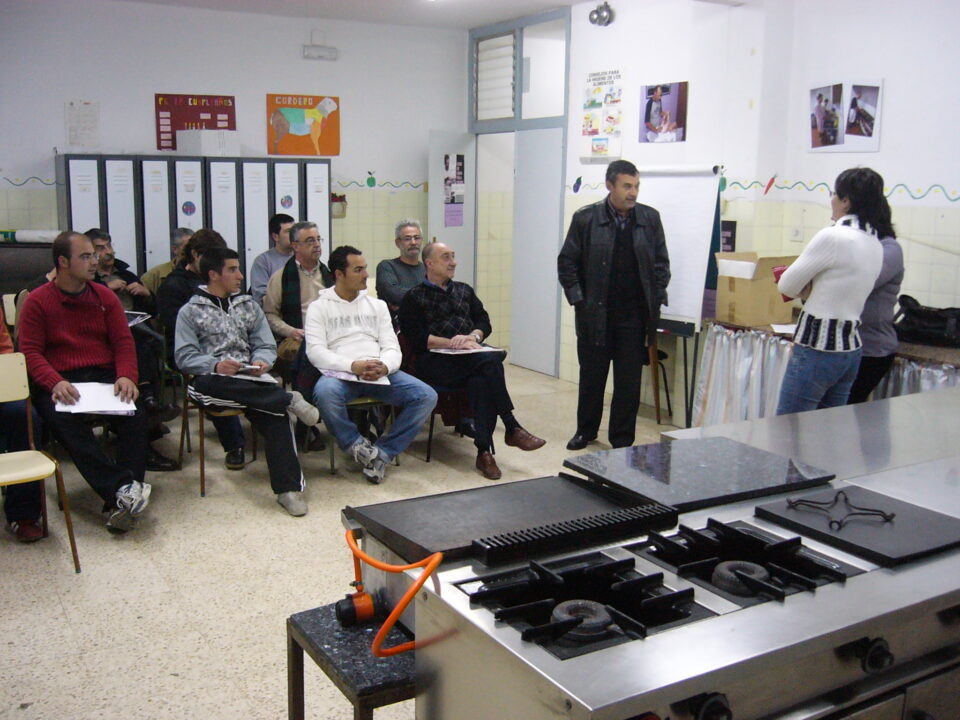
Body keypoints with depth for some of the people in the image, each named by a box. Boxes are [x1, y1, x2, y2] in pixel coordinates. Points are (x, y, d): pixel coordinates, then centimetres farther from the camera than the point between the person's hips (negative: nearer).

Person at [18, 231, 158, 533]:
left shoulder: (105, 296, 14)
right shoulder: (37, 301, 5)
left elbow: (123, 341, 8)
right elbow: (30, 351, -2)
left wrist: (126, 377, -13)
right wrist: (55, 383, -22)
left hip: (105, 376, 3)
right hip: (59, 383, -2)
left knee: (135, 412, -28)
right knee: (66, 421, -36)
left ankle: (121, 499, -35)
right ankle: (124, 487, -45)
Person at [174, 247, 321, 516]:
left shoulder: (249, 305, 21)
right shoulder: (190, 311, 10)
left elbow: (267, 346, 14)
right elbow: (184, 356, -1)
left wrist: (261, 361, -10)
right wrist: (216, 365, -20)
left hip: (250, 379, 2)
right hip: (212, 379, -2)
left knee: (274, 412, -31)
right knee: (203, 387, -40)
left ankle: (288, 487, -32)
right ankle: (289, 400, -32)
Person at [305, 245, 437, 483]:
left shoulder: (377, 305, 21)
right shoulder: (319, 307, 10)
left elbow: (392, 347, 11)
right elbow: (315, 351, -5)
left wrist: (384, 366, -14)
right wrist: (353, 366, -21)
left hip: (380, 373, 3)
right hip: (340, 373, -3)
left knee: (426, 396, -21)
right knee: (324, 392, -39)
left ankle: (383, 452, -12)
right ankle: (359, 446, -15)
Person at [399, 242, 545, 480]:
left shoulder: (464, 291, 26)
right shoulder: (414, 297, 10)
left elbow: (484, 322, 18)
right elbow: (417, 338, -4)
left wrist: (473, 337, -6)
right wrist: (453, 343, -14)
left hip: (471, 358, 4)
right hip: (435, 361, -4)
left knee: (481, 381, -34)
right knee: (489, 361, -32)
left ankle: (484, 451, -33)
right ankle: (511, 428, -27)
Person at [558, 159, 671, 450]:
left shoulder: (650, 218, 3)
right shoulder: (585, 218, -4)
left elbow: (661, 263, 9)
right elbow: (566, 262, 1)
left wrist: (656, 300, 1)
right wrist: (578, 300, -5)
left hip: (634, 315, 1)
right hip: (595, 314, -1)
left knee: (629, 380, 5)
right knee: (591, 375, 11)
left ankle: (622, 438, 18)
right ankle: (586, 430, 29)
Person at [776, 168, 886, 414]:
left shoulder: (833, 237, -17)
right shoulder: (875, 244, 9)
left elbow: (787, 286, -9)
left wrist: (805, 290, 11)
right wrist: (811, 289, 3)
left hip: (818, 348, -9)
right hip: (851, 349, 9)